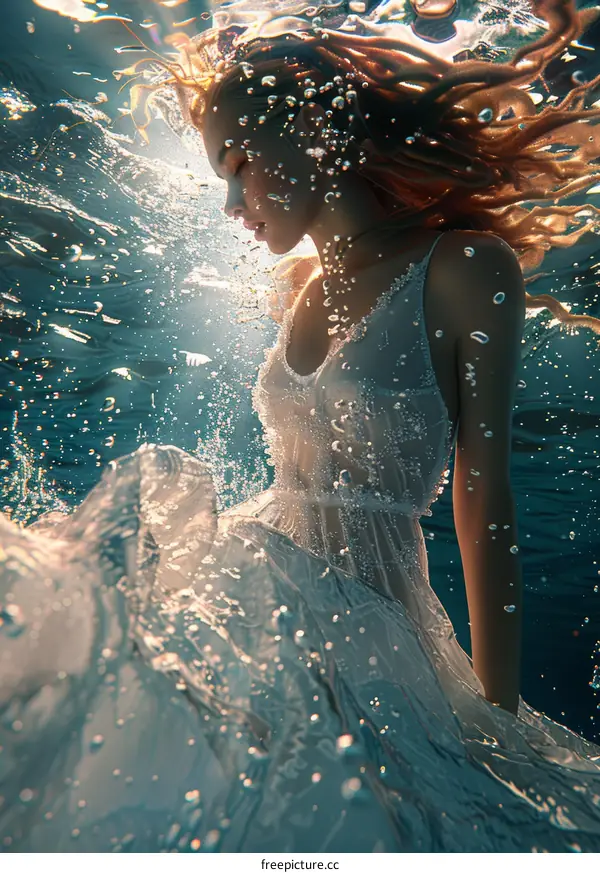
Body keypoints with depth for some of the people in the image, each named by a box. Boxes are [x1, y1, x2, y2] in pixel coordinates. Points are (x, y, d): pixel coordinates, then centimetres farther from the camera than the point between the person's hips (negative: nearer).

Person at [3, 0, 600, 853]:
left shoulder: (463, 269, -11)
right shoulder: (309, 286, 8)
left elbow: (484, 502, -12)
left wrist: (498, 714, -8)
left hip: (363, 618, -5)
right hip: (252, 583, 6)